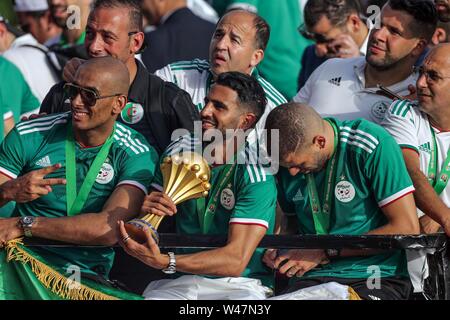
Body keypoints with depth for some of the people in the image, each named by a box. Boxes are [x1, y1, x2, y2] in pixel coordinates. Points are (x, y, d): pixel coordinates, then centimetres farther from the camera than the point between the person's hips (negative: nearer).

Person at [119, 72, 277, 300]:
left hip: (240, 285, -4)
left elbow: (236, 260, -19)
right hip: (182, 281, 4)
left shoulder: (256, 175, -10)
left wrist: (164, 262, -30)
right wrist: (145, 211, -13)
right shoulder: (180, 151, 6)